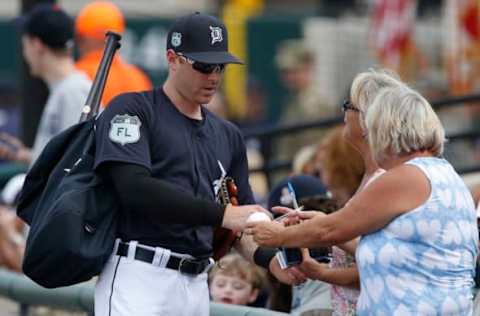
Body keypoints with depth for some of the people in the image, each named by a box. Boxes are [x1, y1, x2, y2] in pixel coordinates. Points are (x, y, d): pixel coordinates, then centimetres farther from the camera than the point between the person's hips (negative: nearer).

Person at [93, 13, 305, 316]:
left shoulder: (228, 135, 20)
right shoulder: (132, 109, 0)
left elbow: (239, 224, 20)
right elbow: (134, 187, -16)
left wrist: (269, 259, -3)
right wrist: (222, 213, -21)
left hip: (197, 285, 7)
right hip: (138, 276, -7)